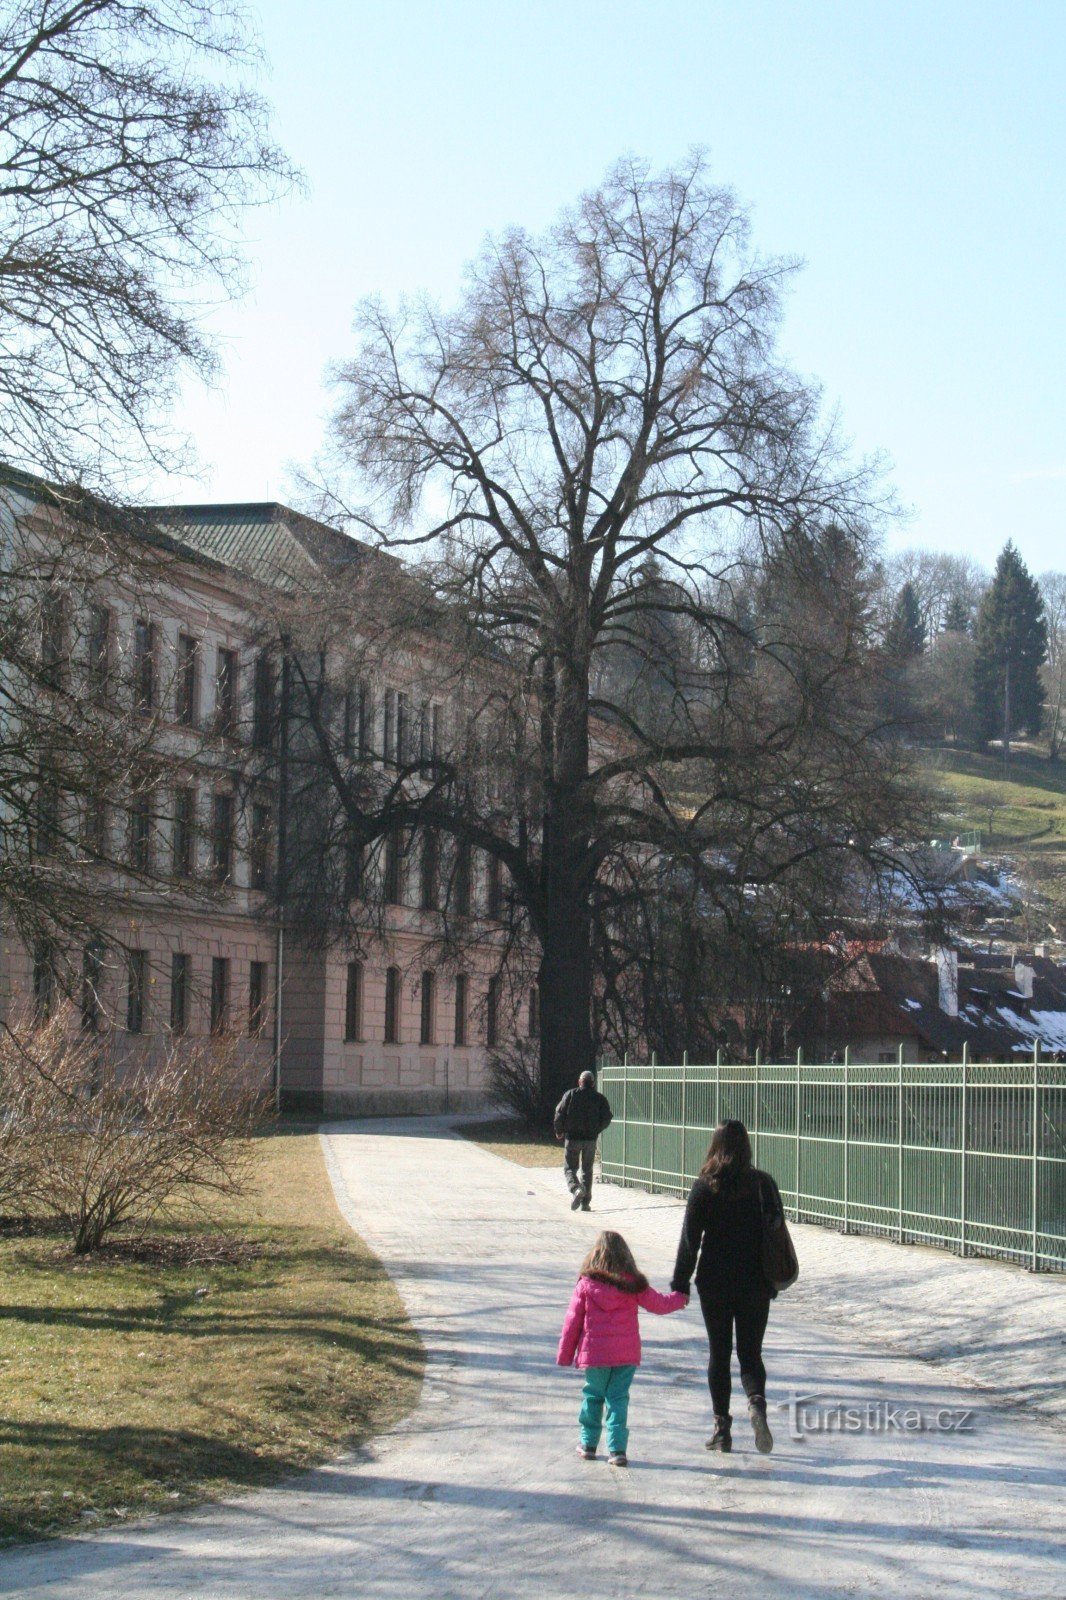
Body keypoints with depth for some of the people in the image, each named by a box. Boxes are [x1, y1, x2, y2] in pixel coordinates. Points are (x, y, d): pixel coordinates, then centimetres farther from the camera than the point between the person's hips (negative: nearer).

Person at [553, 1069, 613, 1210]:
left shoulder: (570, 1095, -2)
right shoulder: (600, 1098, 3)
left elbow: (560, 1113, -7)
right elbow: (607, 1118, 1)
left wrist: (559, 1131, 8)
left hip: (572, 1137, -2)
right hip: (590, 1139, 2)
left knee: (569, 1168, 5)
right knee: (587, 1170, 13)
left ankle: (576, 1188, -24)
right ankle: (585, 1203, 10)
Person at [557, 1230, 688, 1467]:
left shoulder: (586, 1285, -4)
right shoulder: (633, 1285, -3)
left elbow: (572, 1322, 0)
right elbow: (659, 1304, 11)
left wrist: (564, 1355, 10)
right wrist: (680, 1299, 32)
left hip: (594, 1354, 0)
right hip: (627, 1355, 0)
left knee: (592, 1397, 14)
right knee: (618, 1398, 5)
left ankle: (588, 1444, 22)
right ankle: (617, 1449, -3)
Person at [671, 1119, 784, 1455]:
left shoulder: (704, 1187, -7)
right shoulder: (763, 1183, -2)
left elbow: (690, 1239, -7)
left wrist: (680, 1283, 1)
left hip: (714, 1284, -1)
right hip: (755, 1285, 1)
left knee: (719, 1354, 9)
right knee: (751, 1353, 9)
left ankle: (722, 1427, 8)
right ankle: (756, 1402, -20)